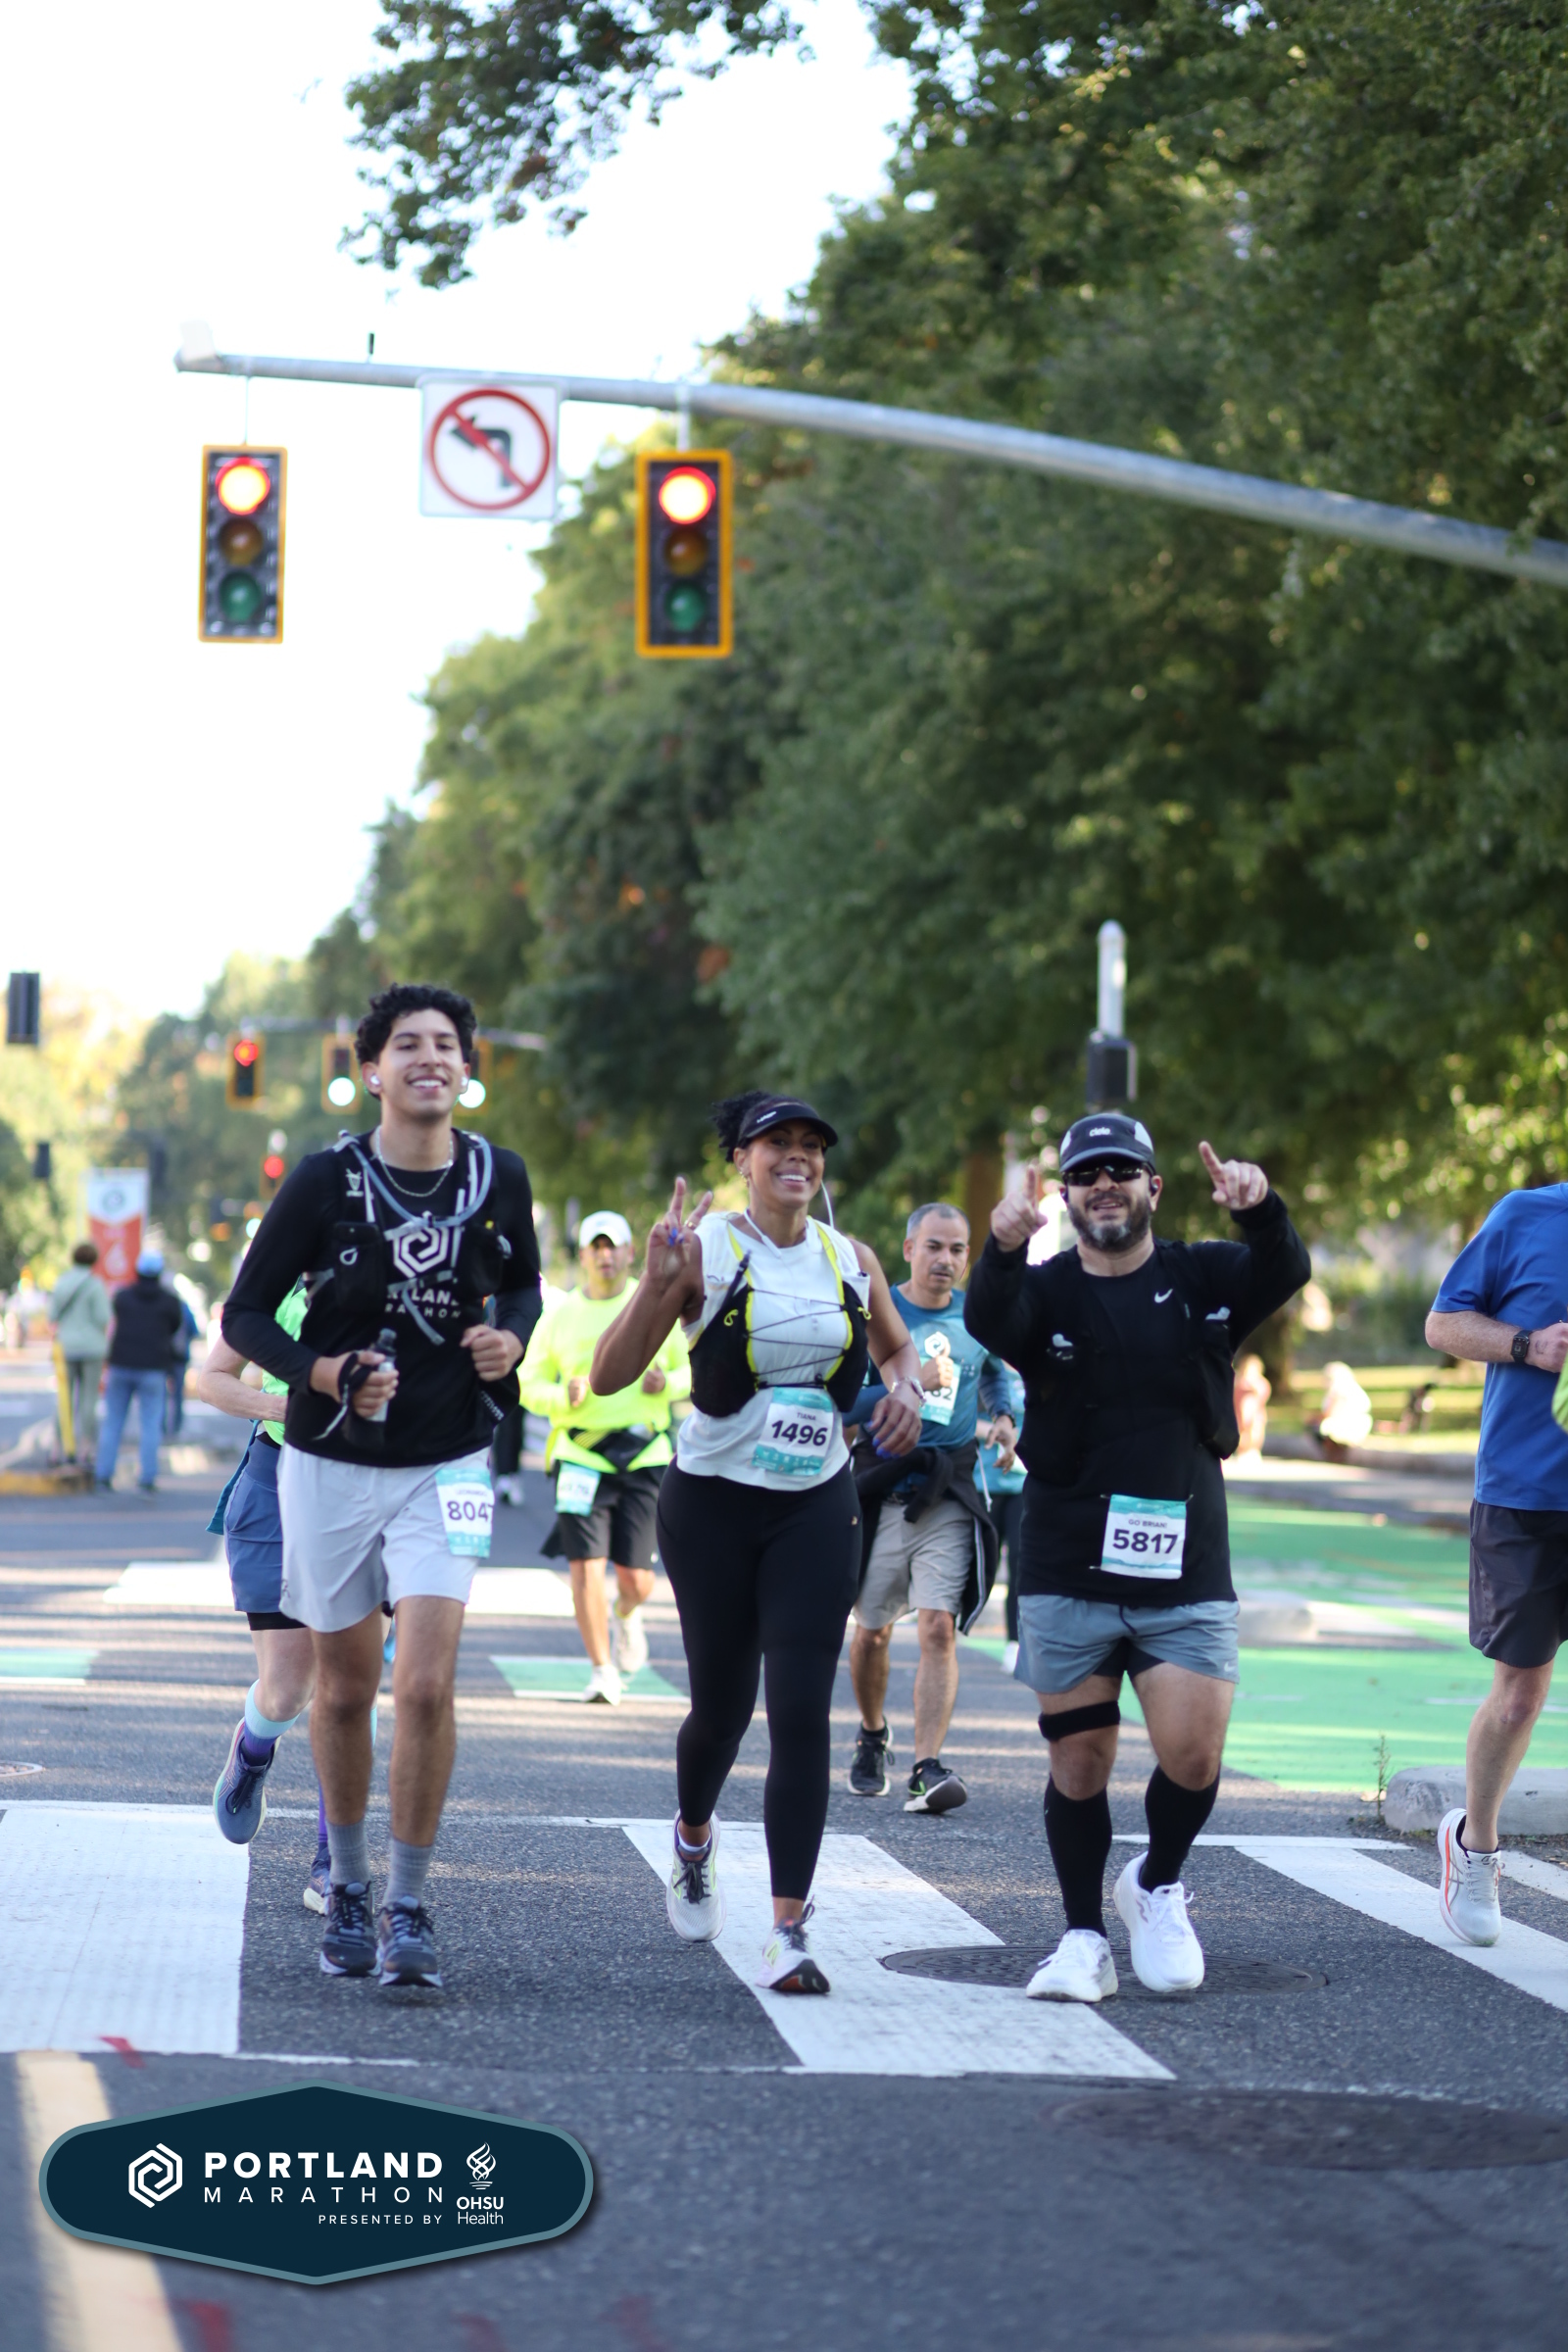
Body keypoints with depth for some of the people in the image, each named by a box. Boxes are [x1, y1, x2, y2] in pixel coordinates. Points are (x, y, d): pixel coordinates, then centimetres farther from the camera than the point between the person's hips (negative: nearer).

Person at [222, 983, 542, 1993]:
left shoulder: (499, 1179, -2)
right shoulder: (327, 1179, -10)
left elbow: (523, 1282, 17)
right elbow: (246, 1313, -4)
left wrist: (510, 1335, -6)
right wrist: (322, 1372, -22)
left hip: (447, 1465, 0)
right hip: (333, 1464, 0)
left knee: (426, 1687, -13)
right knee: (346, 1688, 10)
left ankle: (410, 1907, -3)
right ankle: (348, 1887, 29)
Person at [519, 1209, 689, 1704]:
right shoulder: (560, 1314, 6)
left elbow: (696, 1370, 12)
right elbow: (529, 1383, 9)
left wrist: (668, 1382, -10)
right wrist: (564, 1396, -12)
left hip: (643, 1455, 0)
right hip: (581, 1453, 0)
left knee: (636, 1580, 0)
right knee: (586, 1565, -9)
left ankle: (625, 1615, 36)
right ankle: (602, 1670, 5)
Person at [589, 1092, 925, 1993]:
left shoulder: (852, 1260, 4)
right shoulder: (703, 1250, -7)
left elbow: (899, 1348, 23)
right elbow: (609, 1377, -11)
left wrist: (906, 1390, 0)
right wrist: (658, 1285, -26)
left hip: (818, 1508, 2)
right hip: (713, 1502, -2)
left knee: (803, 1712, -9)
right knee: (723, 1705, 9)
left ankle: (790, 1931, -9)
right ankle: (694, 1840, 44)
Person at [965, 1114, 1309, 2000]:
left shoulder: (1202, 1279, 5)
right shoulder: (1046, 1292, 3)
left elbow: (1286, 1273, -13)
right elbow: (989, 1321, -19)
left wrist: (1261, 1209, -36)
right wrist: (1004, 1250, -41)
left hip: (1185, 1572, 0)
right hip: (1069, 1576, 0)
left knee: (1193, 1754, -9)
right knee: (1079, 1762, 3)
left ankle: (1158, 1886, 19)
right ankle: (1085, 1937, 18)